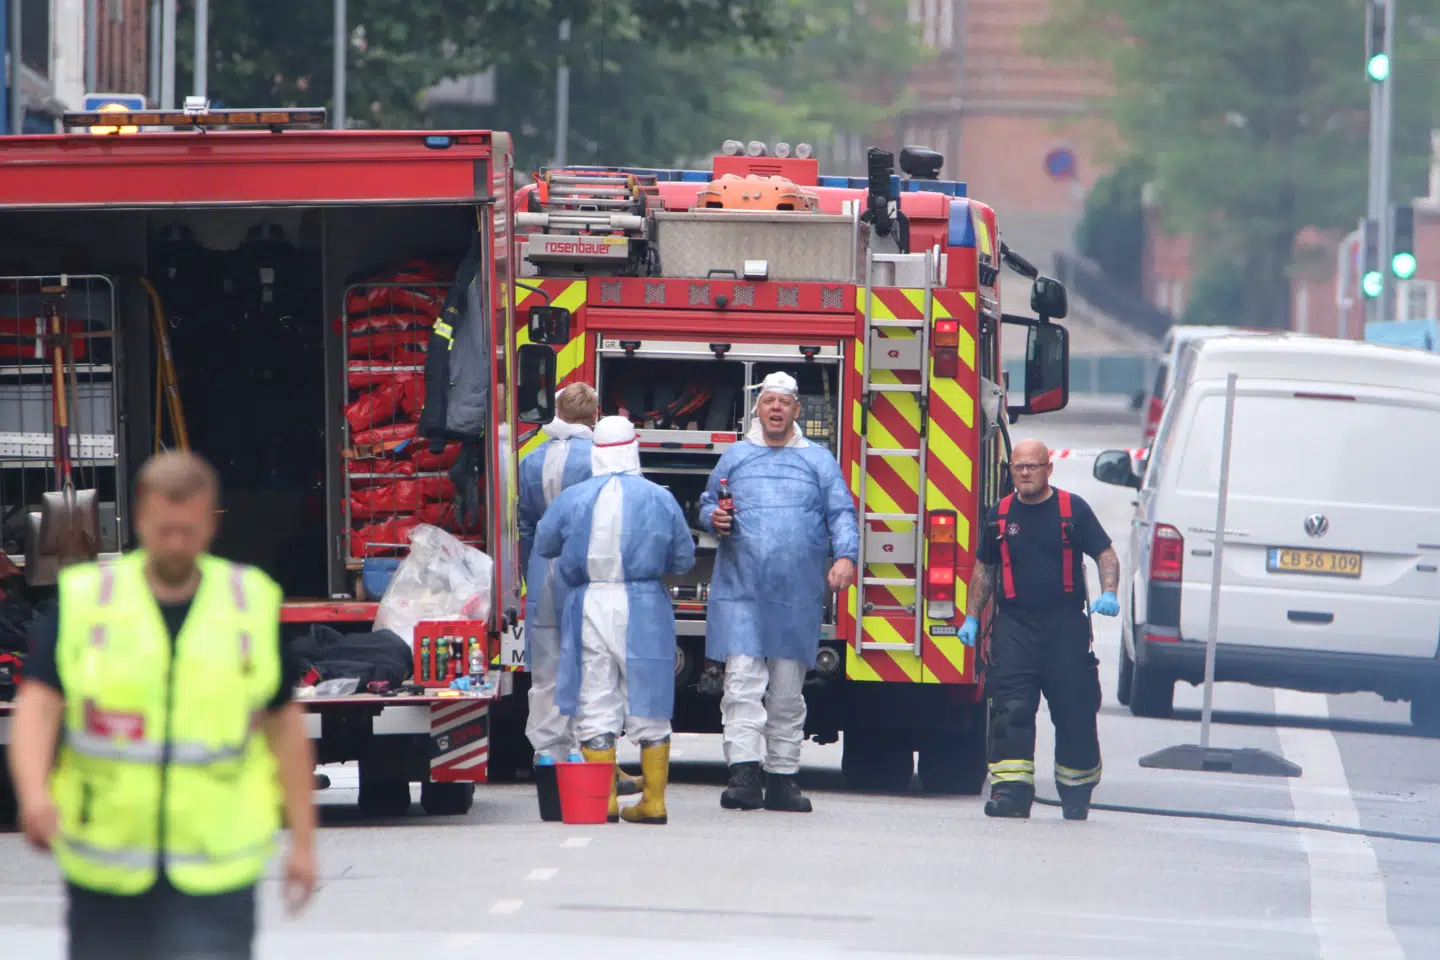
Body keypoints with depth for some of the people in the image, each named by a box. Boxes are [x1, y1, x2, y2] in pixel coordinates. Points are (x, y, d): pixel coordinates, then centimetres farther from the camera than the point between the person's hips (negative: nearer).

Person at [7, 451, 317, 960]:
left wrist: (302, 841, 8)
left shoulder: (254, 606, 4)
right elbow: (36, 708, -8)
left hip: (216, 875, -1)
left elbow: (284, 724, 10)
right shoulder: (82, 602, 0)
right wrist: (33, 794, -27)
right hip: (105, 875, 1)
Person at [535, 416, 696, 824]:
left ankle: (603, 802, 1)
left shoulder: (572, 499, -2)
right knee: (648, 708, 8)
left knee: (596, 705, 4)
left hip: (590, 607, -1)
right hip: (644, 607, 1)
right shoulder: (659, 499, -2)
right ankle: (654, 801, 9)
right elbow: (683, 558, 6)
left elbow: (544, 545, 12)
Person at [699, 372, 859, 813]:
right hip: (741, 593, -1)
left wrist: (845, 556, -13)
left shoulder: (819, 460, 10)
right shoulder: (735, 457, 12)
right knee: (743, 682, -13)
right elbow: (707, 504, 18)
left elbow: (841, 512, 4)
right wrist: (714, 519, -6)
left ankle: (782, 779, 12)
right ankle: (744, 773, -18)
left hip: (797, 596, 1)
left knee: (788, 691, 6)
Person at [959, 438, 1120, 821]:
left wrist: (1109, 593, -12)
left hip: (1067, 627, -1)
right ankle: (1011, 790, -14)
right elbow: (984, 569, 18)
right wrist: (971, 618, 11)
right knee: (1012, 710, -11)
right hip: (1015, 627, 1)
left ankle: (1076, 792, 17)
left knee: (1075, 711, 2)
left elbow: (1105, 554, 5)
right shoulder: (1000, 515, 10)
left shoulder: (1073, 509, 3)